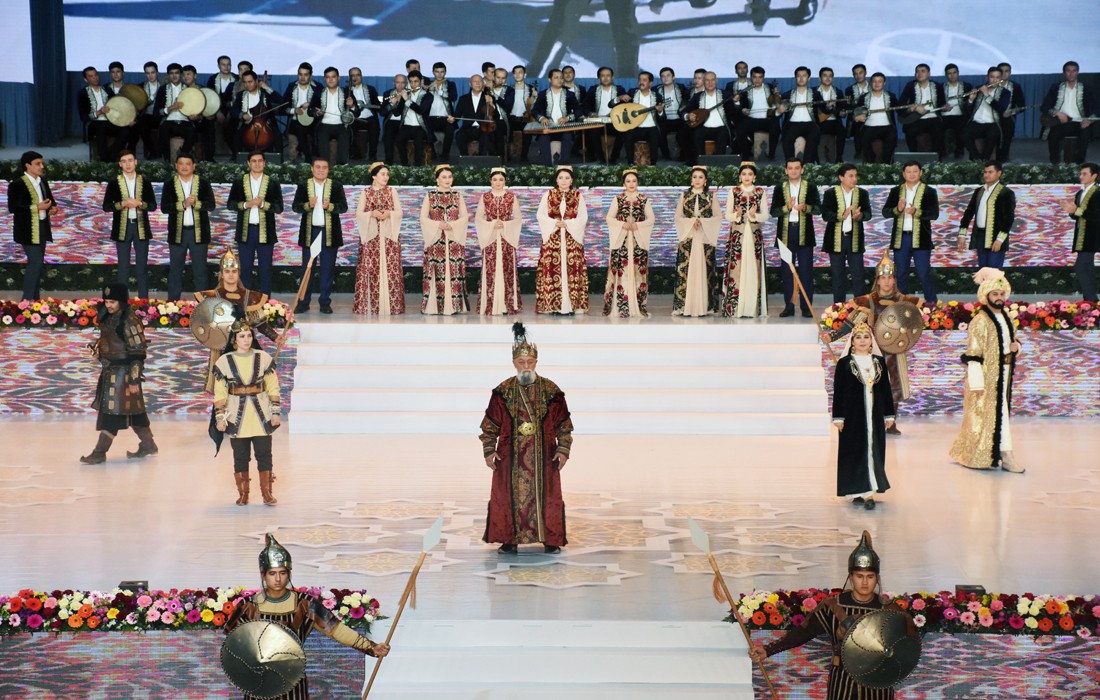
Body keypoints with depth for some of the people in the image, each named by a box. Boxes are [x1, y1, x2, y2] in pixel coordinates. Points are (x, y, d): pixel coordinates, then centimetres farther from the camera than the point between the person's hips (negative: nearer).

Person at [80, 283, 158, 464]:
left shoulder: (130, 322, -18)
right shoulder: (108, 318, 9)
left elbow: (138, 353, -19)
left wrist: (134, 380, -20)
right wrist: (98, 349, 4)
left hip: (123, 372, -9)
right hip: (110, 371, 9)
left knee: (112, 410, -6)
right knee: (134, 410, 15)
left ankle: (100, 452, -2)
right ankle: (148, 445, 25)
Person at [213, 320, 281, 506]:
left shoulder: (263, 358, 0)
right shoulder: (224, 362, -2)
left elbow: (273, 388, 5)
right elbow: (220, 393, 1)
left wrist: (275, 412, 2)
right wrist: (220, 417, -3)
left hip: (261, 414, 0)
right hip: (237, 416, 0)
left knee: (264, 454, 0)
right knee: (240, 456, 6)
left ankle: (266, 493, 9)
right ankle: (243, 494, 16)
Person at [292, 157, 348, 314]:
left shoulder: (336, 186, 5)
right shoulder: (303, 186, 6)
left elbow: (343, 206, -2)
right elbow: (295, 206, 0)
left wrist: (330, 206, -21)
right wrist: (308, 205, -20)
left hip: (330, 232, 0)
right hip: (309, 232, 0)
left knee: (328, 269, 2)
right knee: (307, 268, 4)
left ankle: (325, 302, 8)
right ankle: (304, 302, 9)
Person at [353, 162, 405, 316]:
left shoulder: (392, 191, 11)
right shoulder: (365, 193, 9)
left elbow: (399, 212, 6)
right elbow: (359, 213, 3)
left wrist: (389, 213, -14)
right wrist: (372, 214, -14)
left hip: (389, 236, 1)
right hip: (370, 235, 0)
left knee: (389, 268, -5)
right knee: (369, 269, -6)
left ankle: (390, 305, -2)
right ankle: (369, 304, -2)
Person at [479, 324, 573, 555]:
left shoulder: (551, 391, -3)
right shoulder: (503, 391, -2)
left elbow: (564, 424, 2)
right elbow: (490, 424, 3)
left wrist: (563, 449, -4)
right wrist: (489, 450, -2)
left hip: (544, 455, 0)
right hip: (511, 456, 0)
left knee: (547, 495, 4)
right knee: (509, 495, 4)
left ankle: (551, 540, 16)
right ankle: (510, 540, 15)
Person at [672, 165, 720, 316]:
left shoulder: (711, 196, 8)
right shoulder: (684, 195, 10)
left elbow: (717, 217, 4)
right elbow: (678, 216, 6)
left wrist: (702, 222, -11)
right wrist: (692, 221, -10)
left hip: (706, 237, 0)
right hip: (687, 237, 0)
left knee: (704, 268, -3)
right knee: (686, 269, -5)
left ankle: (704, 306, 0)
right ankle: (684, 306, -3)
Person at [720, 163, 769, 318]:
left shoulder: (761, 192, 8)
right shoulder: (733, 191, 6)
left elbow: (765, 216, 5)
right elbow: (727, 215, 4)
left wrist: (754, 215, -15)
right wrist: (737, 215, -16)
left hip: (754, 235, 1)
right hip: (737, 234, -1)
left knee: (753, 269, -2)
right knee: (736, 269, -6)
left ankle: (752, 308, 2)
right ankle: (734, 308, -4)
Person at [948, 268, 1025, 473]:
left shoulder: (1006, 318, 11)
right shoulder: (980, 321, -13)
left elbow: (1012, 341, 24)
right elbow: (973, 354, -16)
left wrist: (1016, 346, -2)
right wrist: (977, 382, -19)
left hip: (1003, 375, 8)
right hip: (986, 377, -8)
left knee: (1000, 413, 12)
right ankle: (1006, 456, -1)